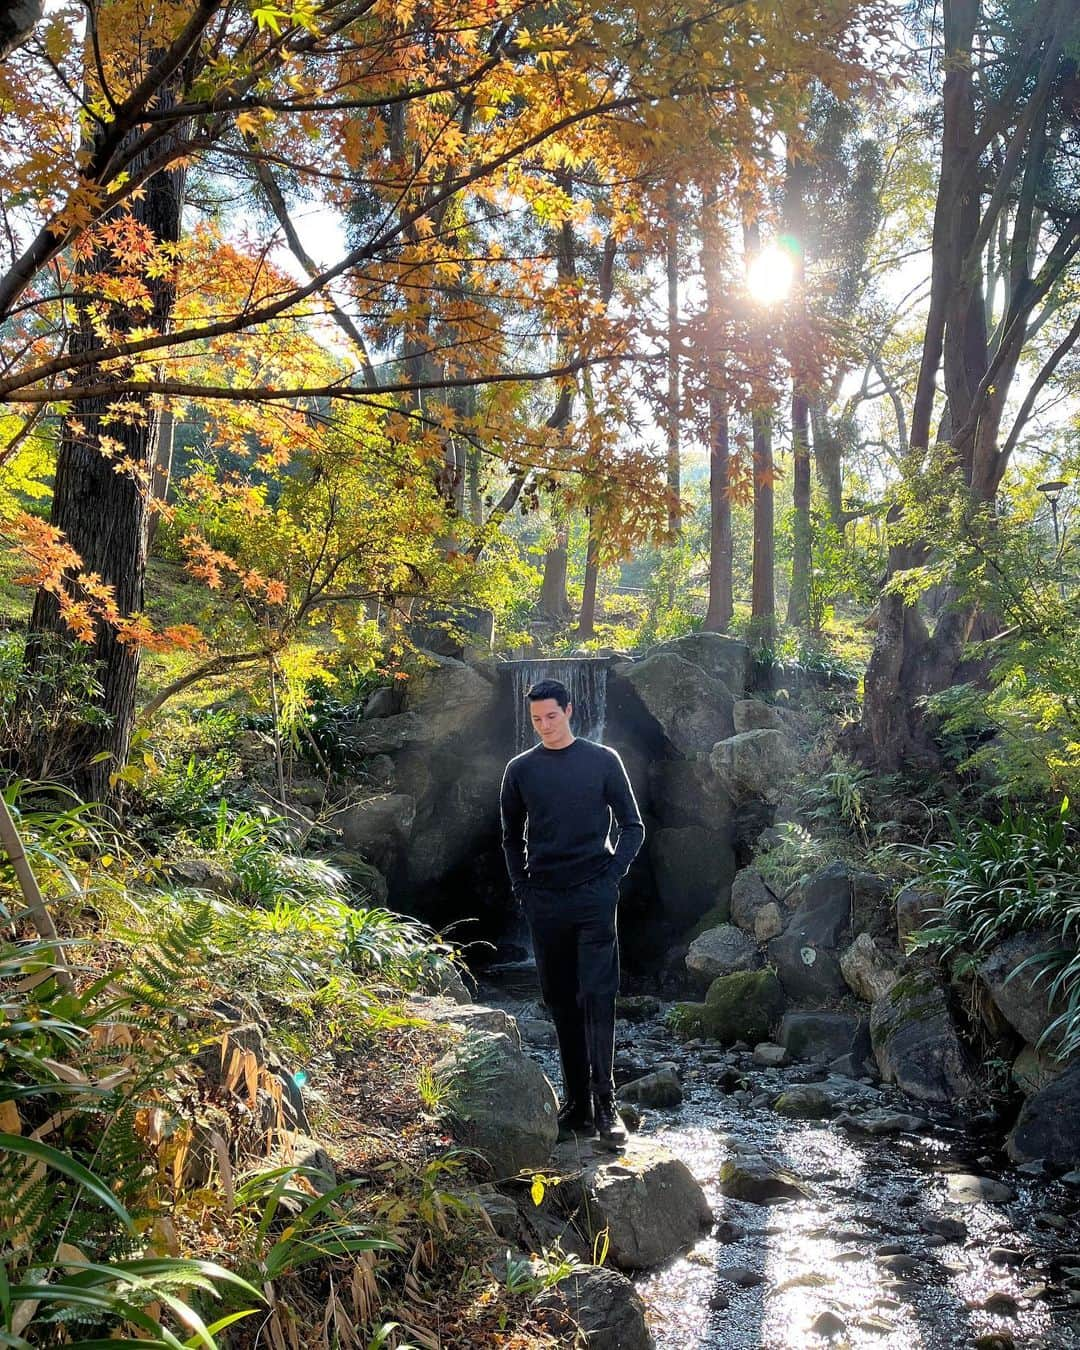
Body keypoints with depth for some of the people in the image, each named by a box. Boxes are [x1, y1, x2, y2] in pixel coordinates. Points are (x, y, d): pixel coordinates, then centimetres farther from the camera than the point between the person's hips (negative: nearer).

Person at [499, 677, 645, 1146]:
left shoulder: (602, 760, 3)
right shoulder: (520, 769, 9)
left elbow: (632, 826, 7)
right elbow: (512, 837, 18)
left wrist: (612, 876, -4)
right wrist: (522, 889, 7)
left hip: (593, 897, -2)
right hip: (544, 902, 3)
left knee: (597, 997, -9)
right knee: (561, 1003, 5)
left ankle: (604, 1103, -6)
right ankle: (576, 1105, 12)